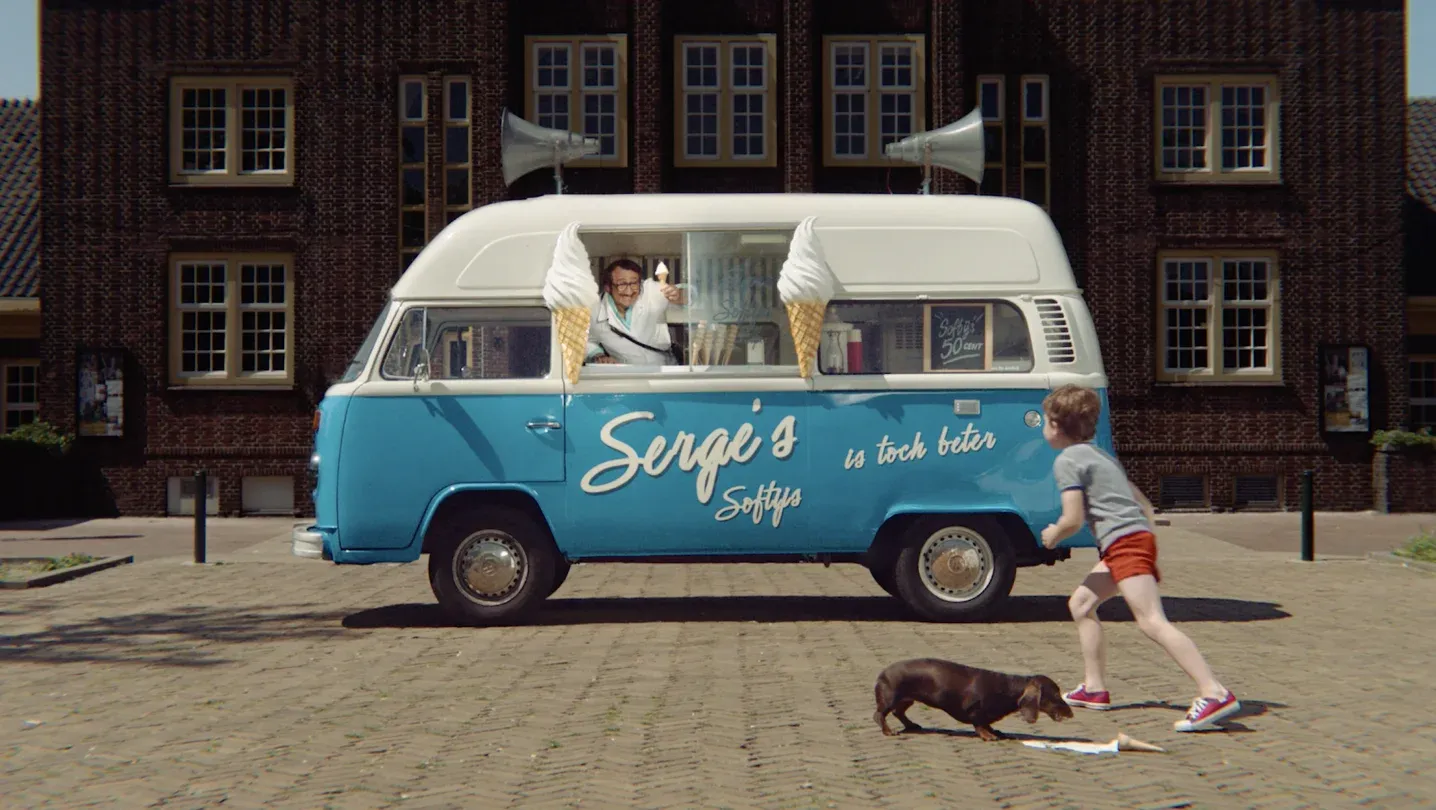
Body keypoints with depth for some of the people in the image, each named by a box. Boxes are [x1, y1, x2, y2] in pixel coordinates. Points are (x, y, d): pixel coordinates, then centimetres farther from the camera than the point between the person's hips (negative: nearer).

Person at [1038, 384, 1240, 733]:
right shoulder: (1101, 455, 25)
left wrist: (1052, 535, 8)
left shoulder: (1066, 461, -3)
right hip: (1140, 536, 10)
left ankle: (1215, 693, -29)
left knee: (1152, 622, -18)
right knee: (1080, 603, 19)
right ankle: (1095, 689, 22)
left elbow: (1073, 520, -12)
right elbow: (1145, 504, 26)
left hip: (1124, 541, -10)